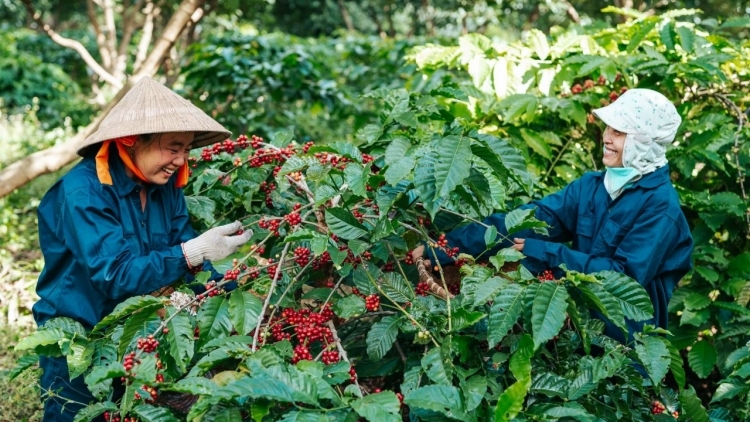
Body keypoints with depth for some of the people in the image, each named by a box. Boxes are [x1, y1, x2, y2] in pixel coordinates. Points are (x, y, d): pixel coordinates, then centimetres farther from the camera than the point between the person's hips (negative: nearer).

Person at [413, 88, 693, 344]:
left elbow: (625, 275, -21)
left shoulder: (660, 205, -13)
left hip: (626, 347, -5)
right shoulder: (590, 186, 4)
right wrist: (449, 246, -16)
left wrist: (546, 253, -24)